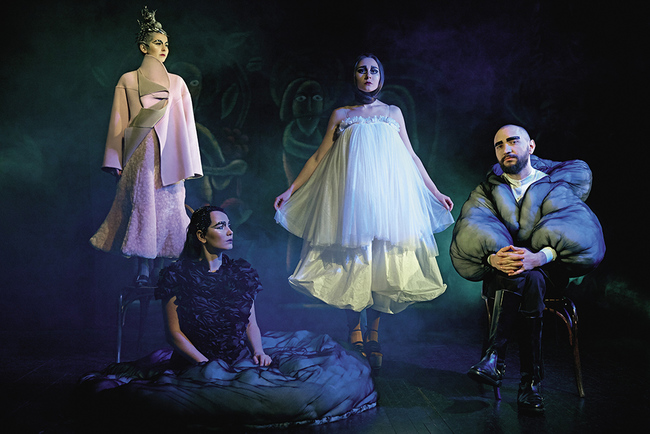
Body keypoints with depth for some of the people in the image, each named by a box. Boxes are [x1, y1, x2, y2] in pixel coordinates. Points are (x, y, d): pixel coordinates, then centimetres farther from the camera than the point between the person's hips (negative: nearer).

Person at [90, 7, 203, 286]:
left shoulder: (177, 83, 15)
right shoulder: (128, 80, 11)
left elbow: (186, 124, 11)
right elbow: (118, 122, 8)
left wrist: (187, 163, 4)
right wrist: (115, 160, 2)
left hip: (168, 156, 2)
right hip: (140, 155, -2)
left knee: (167, 206, -4)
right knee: (142, 205, -8)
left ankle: (161, 269, 0)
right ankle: (143, 269, -6)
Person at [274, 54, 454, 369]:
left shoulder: (393, 112, 15)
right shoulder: (341, 114, 11)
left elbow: (411, 157, 17)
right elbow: (318, 157, 12)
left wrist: (435, 192, 15)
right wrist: (290, 190, 7)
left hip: (387, 193, 1)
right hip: (351, 193, -1)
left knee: (382, 263, -3)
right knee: (352, 262, -4)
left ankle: (373, 334, 8)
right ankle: (354, 333, 7)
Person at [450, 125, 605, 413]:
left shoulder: (556, 186, 9)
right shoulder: (487, 191, 16)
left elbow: (580, 230, -12)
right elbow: (468, 235, -5)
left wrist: (540, 256, -32)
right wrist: (493, 258, -28)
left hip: (548, 272, -1)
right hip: (500, 271, 1)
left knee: (530, 278, -36)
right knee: (527, 281, -34)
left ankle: (495, 358, -34)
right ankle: (530, 381, -34)